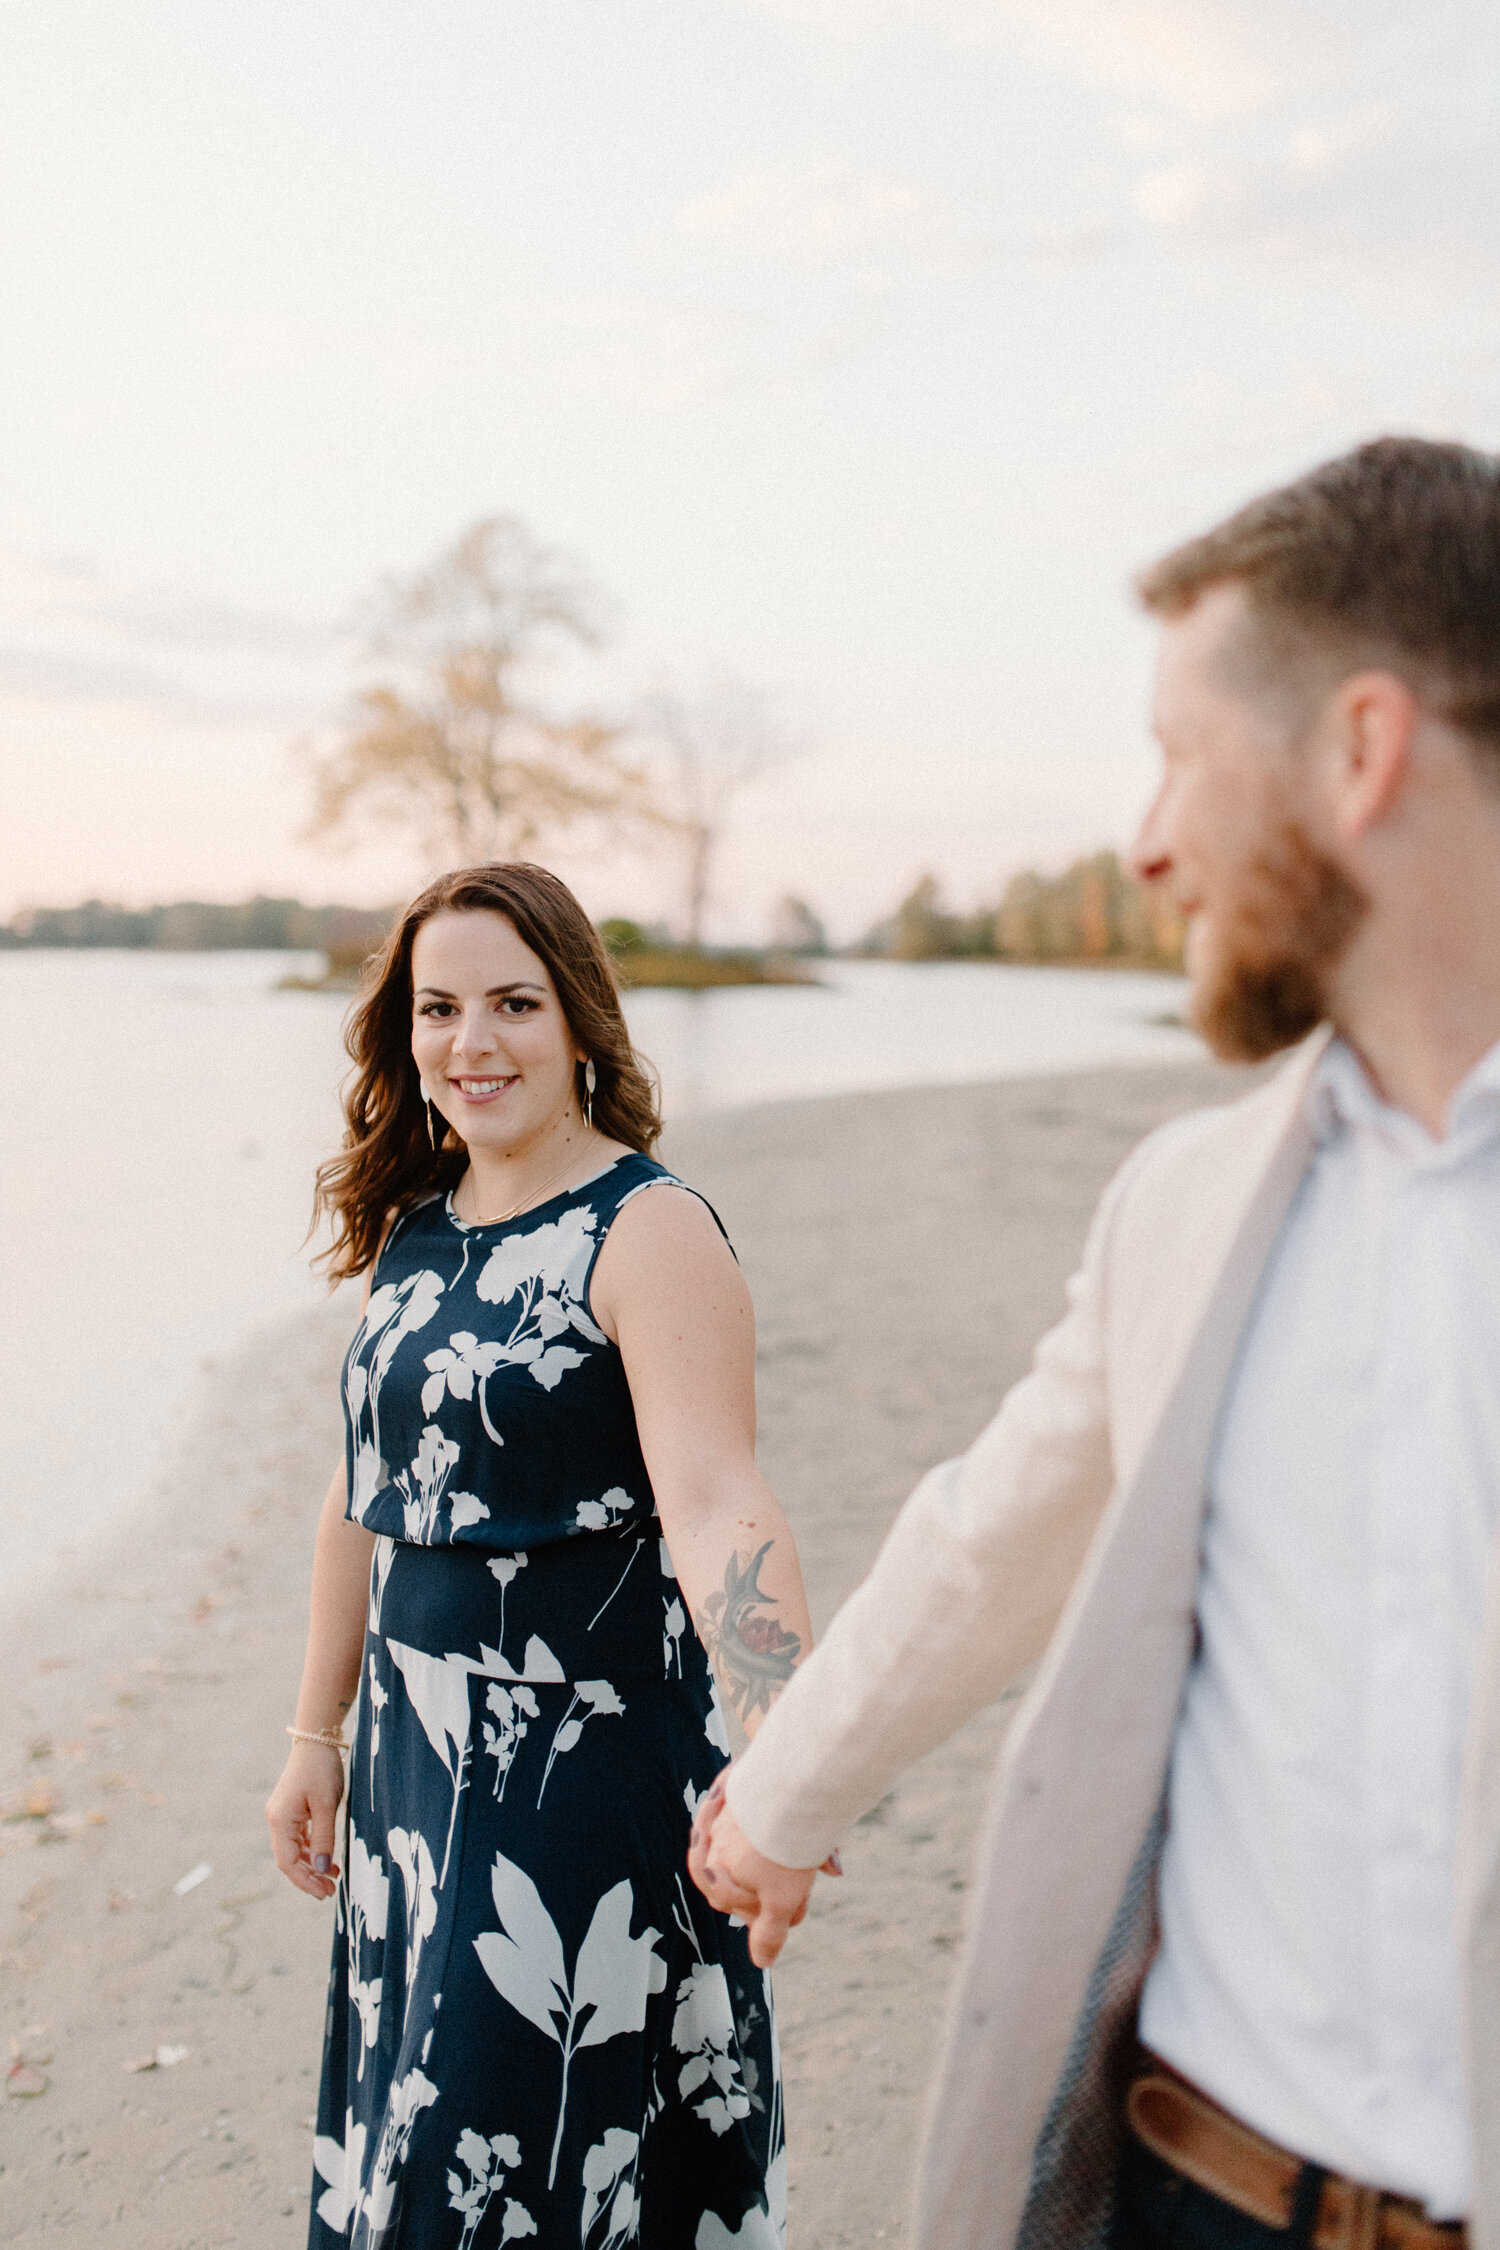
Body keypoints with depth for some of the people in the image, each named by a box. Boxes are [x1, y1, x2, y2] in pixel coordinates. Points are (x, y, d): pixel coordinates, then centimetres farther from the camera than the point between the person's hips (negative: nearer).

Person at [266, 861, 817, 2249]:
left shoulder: (650, 1232, -16)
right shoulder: (410, 1224, 5)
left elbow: (713, 1504, -29)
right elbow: (367, 1496, 12)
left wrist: (778, 1753, -43)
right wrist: (317, 1734, 16)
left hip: (591, 1756, -7)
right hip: (418, 1752, 7)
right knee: (413, 2122, 21)